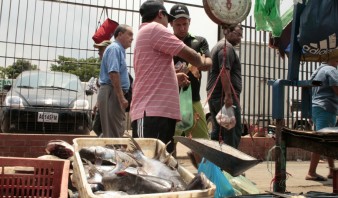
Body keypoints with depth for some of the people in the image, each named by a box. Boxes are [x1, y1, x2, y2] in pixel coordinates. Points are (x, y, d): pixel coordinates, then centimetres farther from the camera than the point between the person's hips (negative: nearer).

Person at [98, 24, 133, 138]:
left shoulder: (119, 50, 22)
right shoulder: (114, 48, -9)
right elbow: (113, 73, -20)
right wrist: (121, 98, -23)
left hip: (115, 94, 10)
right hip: (112, 93, -10)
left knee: (118, 131, 13)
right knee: (114, 133, -10)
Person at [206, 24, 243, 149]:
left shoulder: (218, 46, 25)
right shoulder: (227, 47, -8)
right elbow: (224, 72, -21)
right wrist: (228, 95, -25)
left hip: (214, 95, 10)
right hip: (225, 96, -10)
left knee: (218, 131, 10)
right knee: (233, 132, -7)